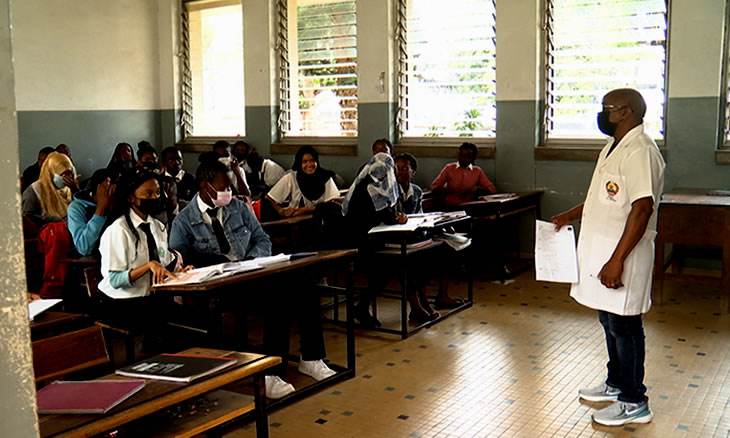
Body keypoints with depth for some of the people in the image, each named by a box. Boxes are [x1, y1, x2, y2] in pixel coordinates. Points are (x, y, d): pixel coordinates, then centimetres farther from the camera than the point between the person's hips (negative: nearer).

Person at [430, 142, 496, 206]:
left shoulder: (477, 171, 11)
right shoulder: (449, 168, 9)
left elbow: (492, 190, 8)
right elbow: (434, 187, 2)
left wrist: (478, 188, -12)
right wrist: (453, 191, -12)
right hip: (450, 207, 0)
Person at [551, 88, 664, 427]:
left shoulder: (640, 151, -20)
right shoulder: (613, 147, 13)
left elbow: (642, 209, -26)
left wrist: (616, 260, -27)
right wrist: (571, 215, 19)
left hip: (621, 256, -10)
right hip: (600, 251, 10)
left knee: (624, 326, 0)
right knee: (609, 321, 20)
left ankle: (634, 402, 13)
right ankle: (616, 383, 35)